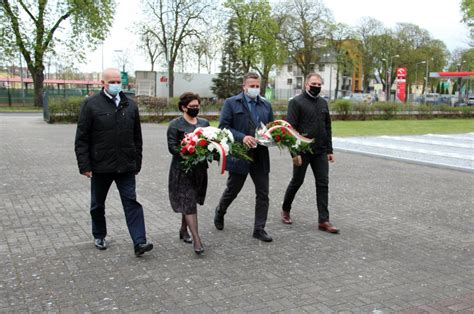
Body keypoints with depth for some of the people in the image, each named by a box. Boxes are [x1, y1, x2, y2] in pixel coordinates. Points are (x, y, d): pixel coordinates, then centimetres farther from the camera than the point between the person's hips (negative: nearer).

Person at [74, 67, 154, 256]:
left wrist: (137, 163, 9)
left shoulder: (130, 105, 6)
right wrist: (84, 165, -10)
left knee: (131, 202, -4)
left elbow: (137, 137, 11)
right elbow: (81, 138, -6)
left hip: (126, 166, 2)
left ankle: (139, 243, -5)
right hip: (100, 166, -2)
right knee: (98, 204, 15)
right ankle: (99, 236, 35)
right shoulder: (91, 104, -5)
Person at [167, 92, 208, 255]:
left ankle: (183, 230, 34)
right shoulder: (175, 125, -4)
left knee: (190, 201, 15)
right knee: (188, 202, -8)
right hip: (182, 168, -5)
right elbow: (172, 147, -10)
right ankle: (197, 240, -10)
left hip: (200, 168, 5)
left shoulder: (204, 123, 11)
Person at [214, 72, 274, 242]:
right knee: (232, 190, 12)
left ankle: (259, 229, 13)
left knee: (263, 193, 3)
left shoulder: (266, 105, 12)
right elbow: (223, 127, -9)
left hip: (261, 156, 4)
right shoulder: (231, 103, -3)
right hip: (239, 155, -4)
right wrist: (242, 137, -21)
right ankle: (219, 212, 40)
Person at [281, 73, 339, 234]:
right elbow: (290, 128, -12)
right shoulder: (296, 102, -7)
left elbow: (327, 128, 16)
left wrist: (329, 150, 11)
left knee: (323, 184, 1)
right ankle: (285, 210, 29)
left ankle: (324, 220, 5)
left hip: (320, 152, 5)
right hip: (302, 151, -5)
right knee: (296, 182, 7)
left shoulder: (323, 103, 12)